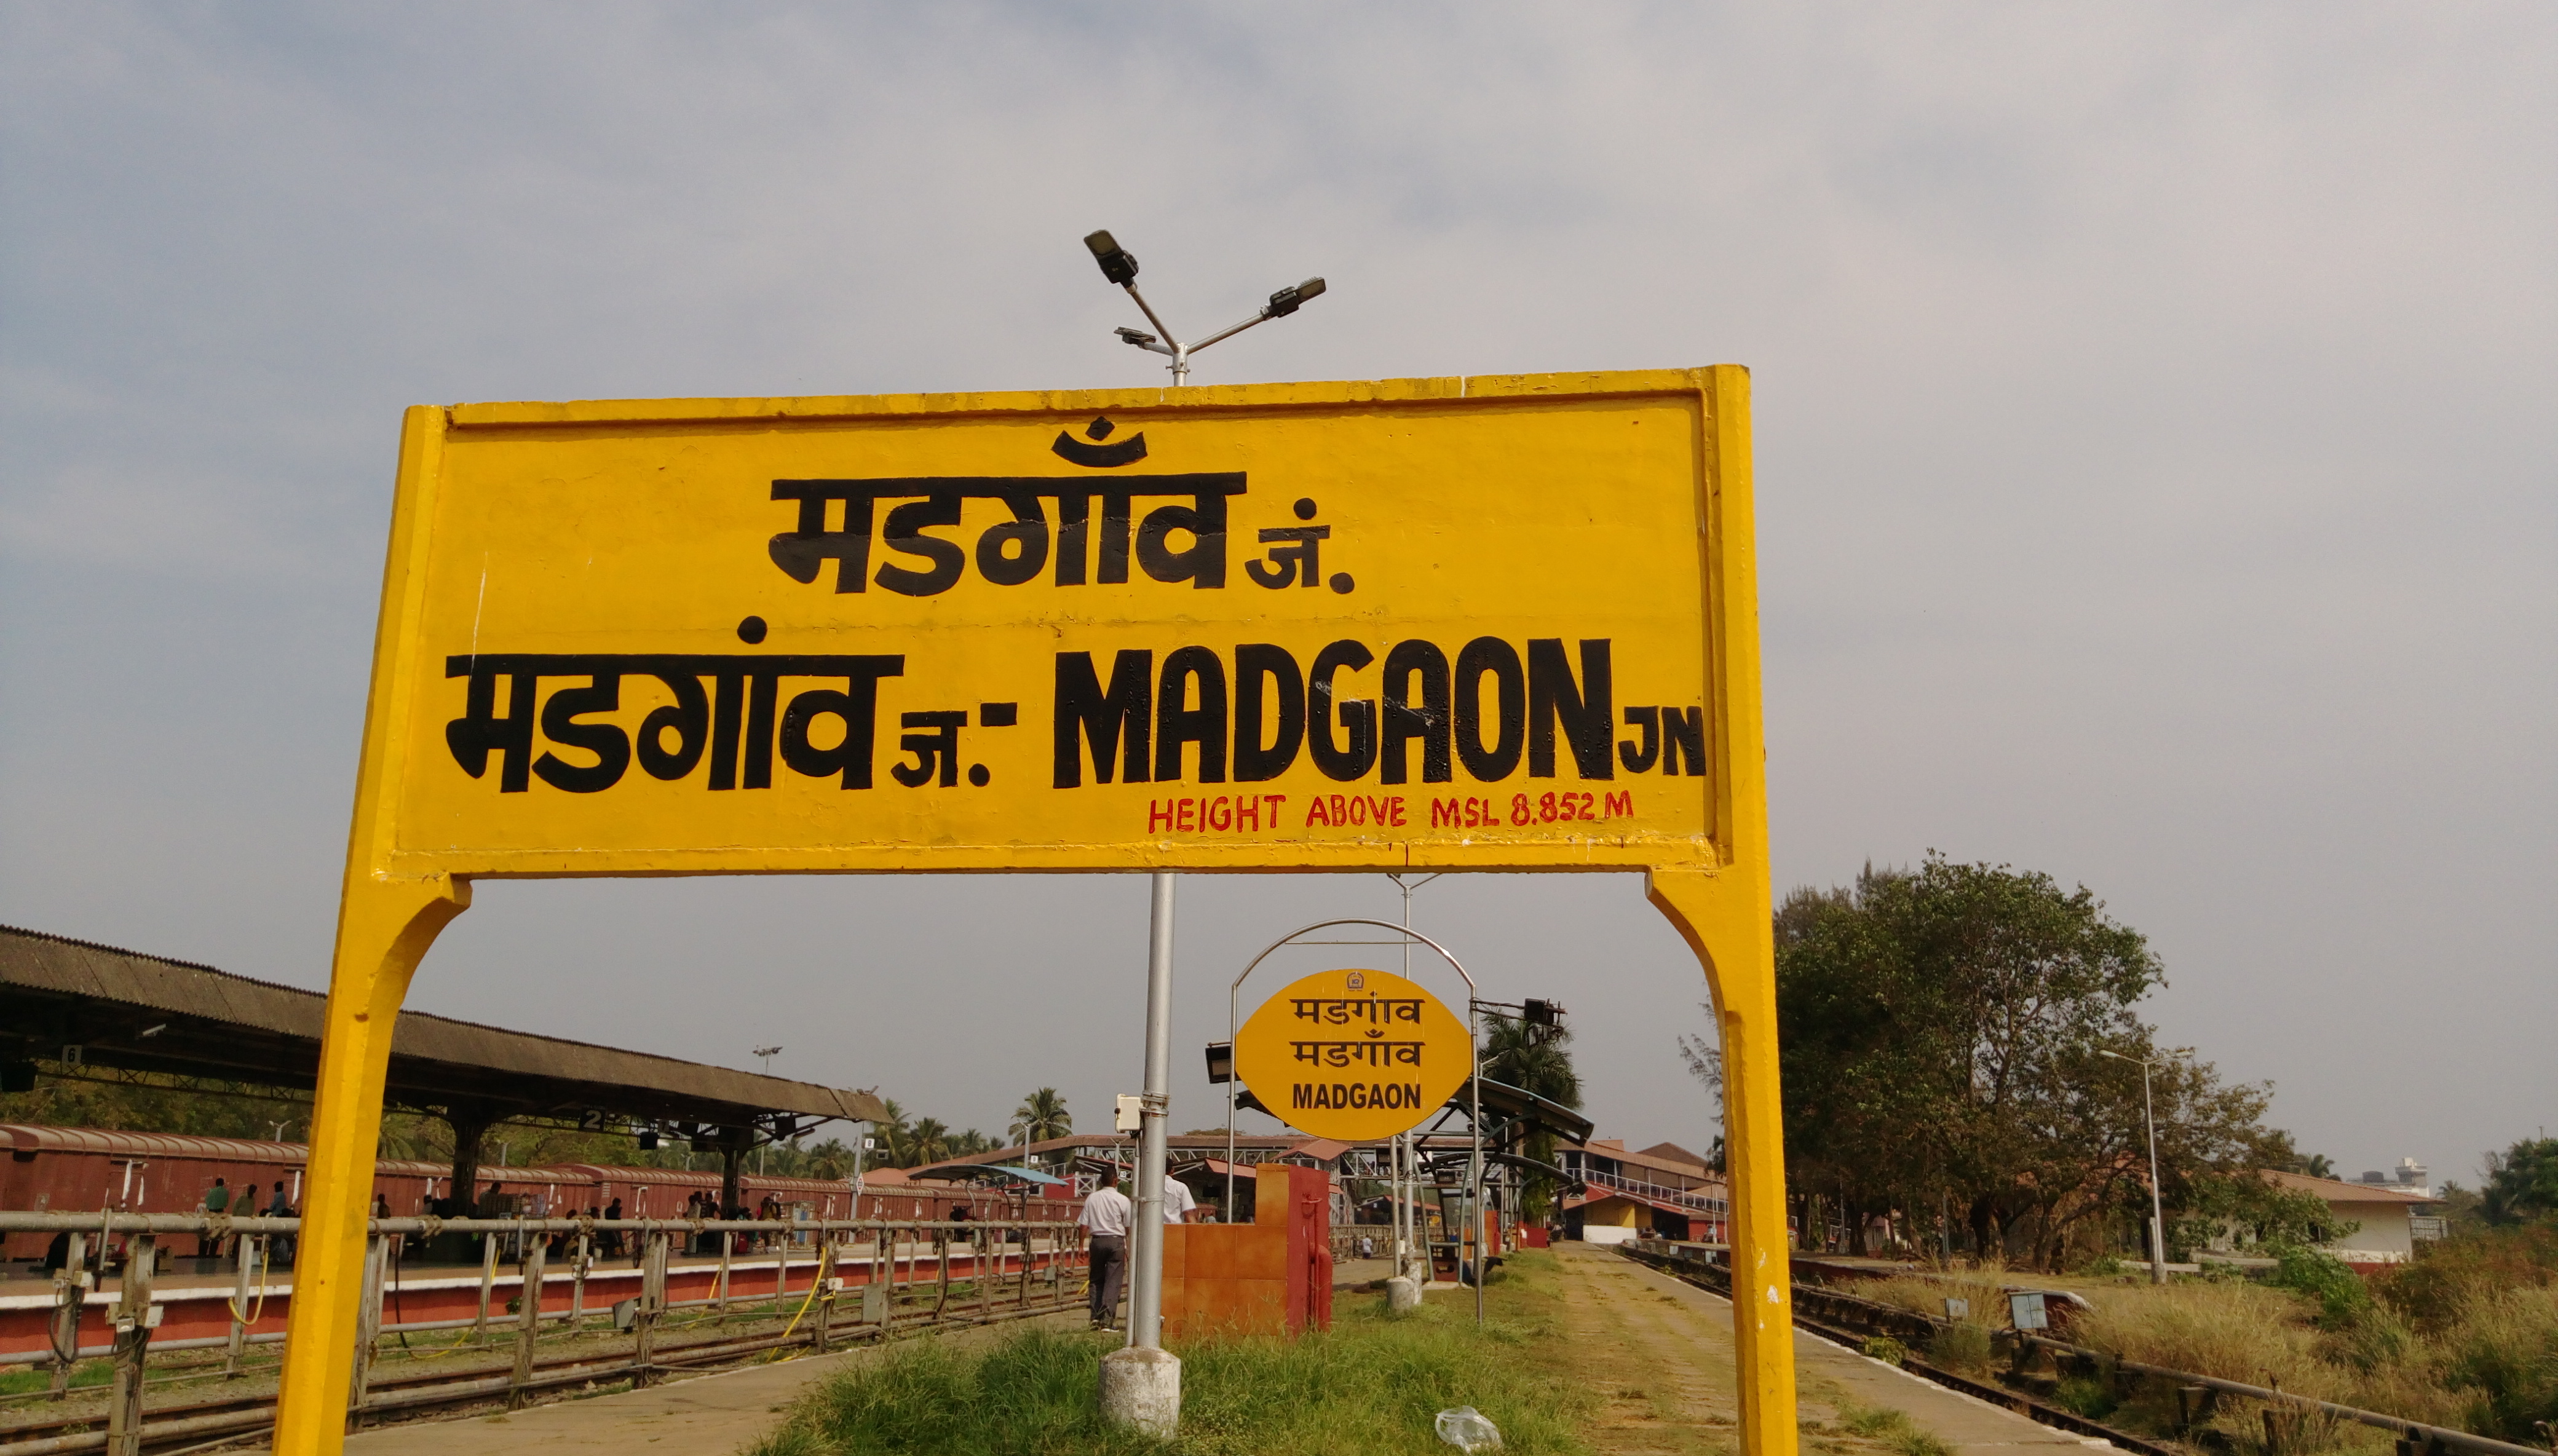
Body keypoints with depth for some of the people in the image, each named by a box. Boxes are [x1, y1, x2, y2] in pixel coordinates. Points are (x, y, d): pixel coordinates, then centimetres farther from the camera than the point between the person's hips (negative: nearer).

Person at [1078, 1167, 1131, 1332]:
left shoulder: (1092, 1198, 2)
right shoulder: (1122, 1200, -4)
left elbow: (1084, 1226, 2)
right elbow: (1129, 1228, -2)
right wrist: (1130, 1249, 11)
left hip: (1097, 1240, 2)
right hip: (1116, 1241, -2)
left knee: (1096, 1280, 14)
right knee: (1113, 1281, 0)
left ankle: (1096, 1317, 9)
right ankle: (1107, 1320, -5)